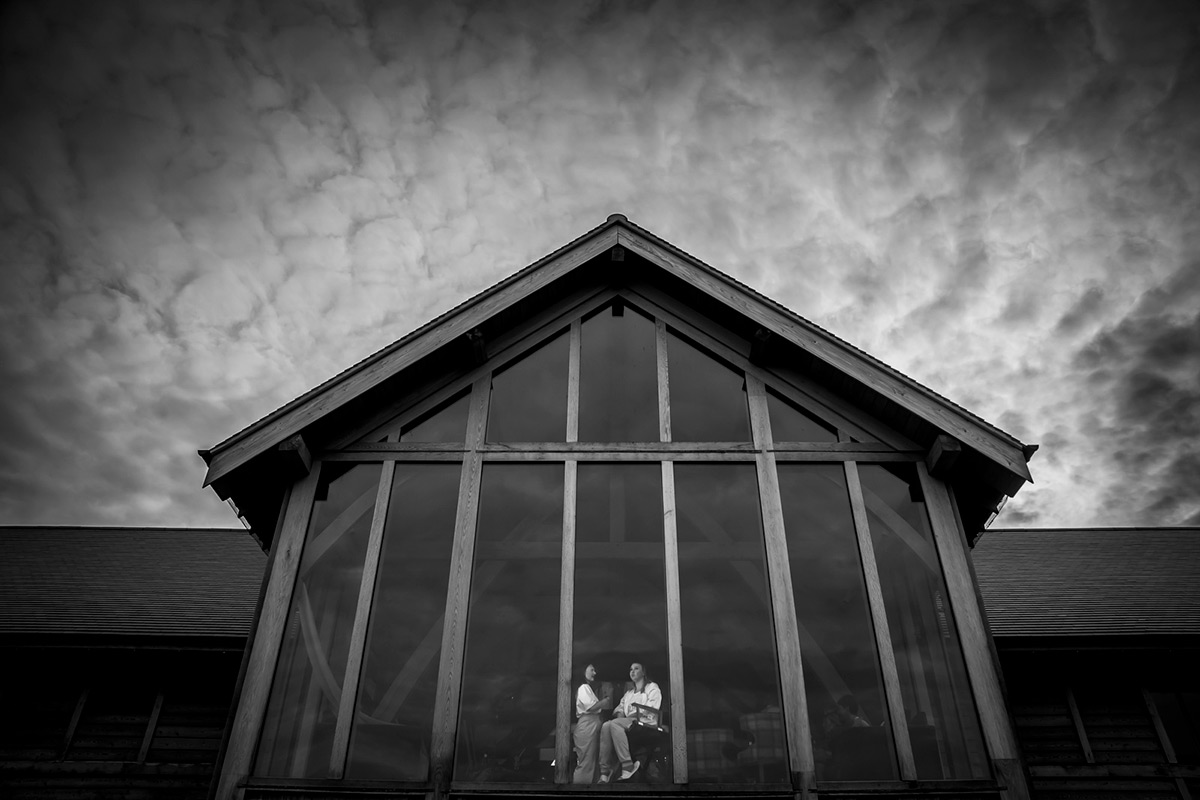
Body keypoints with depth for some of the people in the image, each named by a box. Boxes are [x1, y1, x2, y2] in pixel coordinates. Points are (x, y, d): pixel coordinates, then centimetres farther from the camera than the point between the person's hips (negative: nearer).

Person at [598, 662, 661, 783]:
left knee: (614, 724, -34)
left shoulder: (652, 687, 15)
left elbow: (652, 709, -2)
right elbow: (619, 708, 22)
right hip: (626, 723, 5)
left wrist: (632, 716, -11)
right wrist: (620, 715, -2)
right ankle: (604, 772, -38)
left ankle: (628, 766, -38)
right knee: (605, 726, -29)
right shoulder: (628, 693, 34)